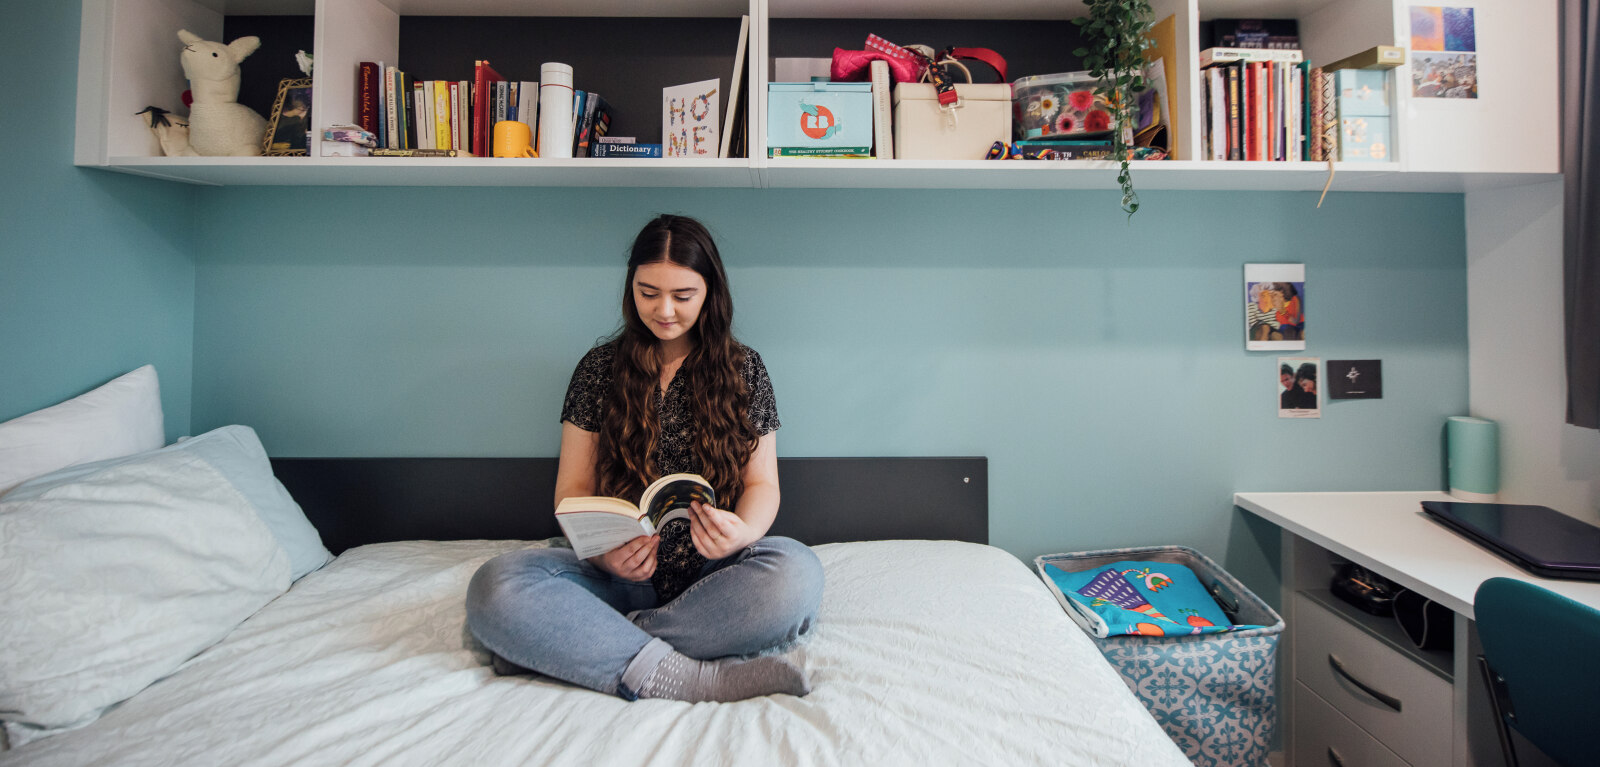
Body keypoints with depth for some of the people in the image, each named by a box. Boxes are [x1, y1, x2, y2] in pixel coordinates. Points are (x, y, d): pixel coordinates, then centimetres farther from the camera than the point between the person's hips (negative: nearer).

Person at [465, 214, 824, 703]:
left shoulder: (743, 368, 8)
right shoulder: (599, 368, 8)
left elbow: (761, 483, 5)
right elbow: (573, 488, 6)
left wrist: (744, 531, -20)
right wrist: (601, 550, -16)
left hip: (714, 573, 0)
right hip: (621, 571, 1)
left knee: (796, 574, -34)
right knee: (495, 587, -26)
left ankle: (559, 646, -27)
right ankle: (682, 677, -32)